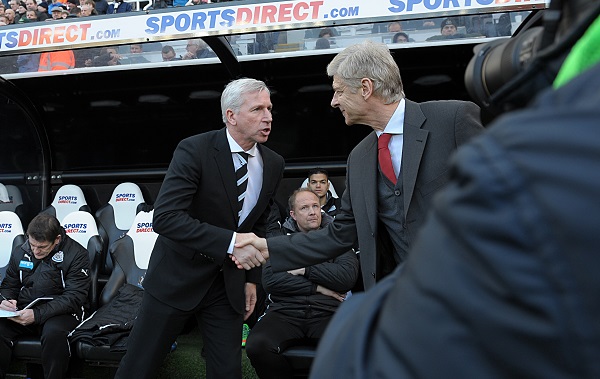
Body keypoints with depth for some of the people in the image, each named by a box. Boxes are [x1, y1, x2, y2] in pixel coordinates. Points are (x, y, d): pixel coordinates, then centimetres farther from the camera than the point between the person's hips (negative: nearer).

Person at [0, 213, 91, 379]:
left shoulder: (77, 255, -8)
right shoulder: (20, 252, 9)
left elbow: (74, 297, -14)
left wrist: (37, 314, -25)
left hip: (61, 311, -4)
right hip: (23, 312, 4)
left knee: (54, 332, -38)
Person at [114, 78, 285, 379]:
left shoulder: (273, 164, 1)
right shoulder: (195, 150, -17)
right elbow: (164, 217, -27)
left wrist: (251, 278, 11)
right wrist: (230, 241, -33)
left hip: (229, 283, 5)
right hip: (178, 275, -4)